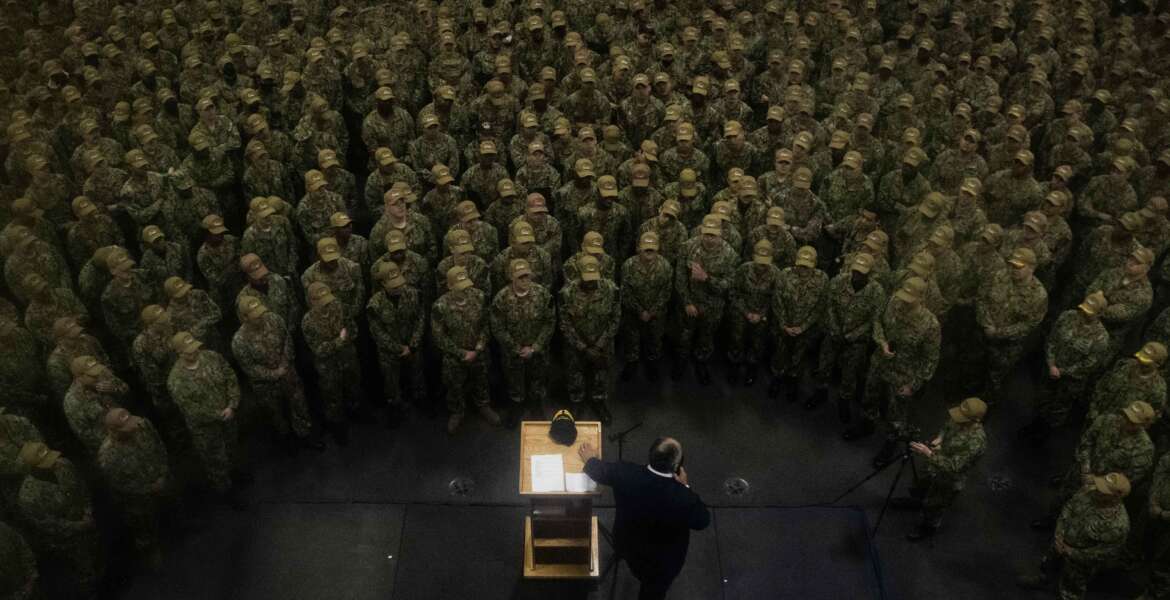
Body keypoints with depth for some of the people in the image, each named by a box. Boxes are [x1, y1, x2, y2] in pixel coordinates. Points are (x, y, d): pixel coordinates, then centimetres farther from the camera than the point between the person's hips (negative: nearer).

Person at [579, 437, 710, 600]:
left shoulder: (626, 473, -32)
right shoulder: (684, 498, -40)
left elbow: (598, 471, -9)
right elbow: (702, 521, -18)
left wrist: (591, 461, 14)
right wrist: (686, 487, -11)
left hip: (627, 544, 4)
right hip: (662, 561, -4)